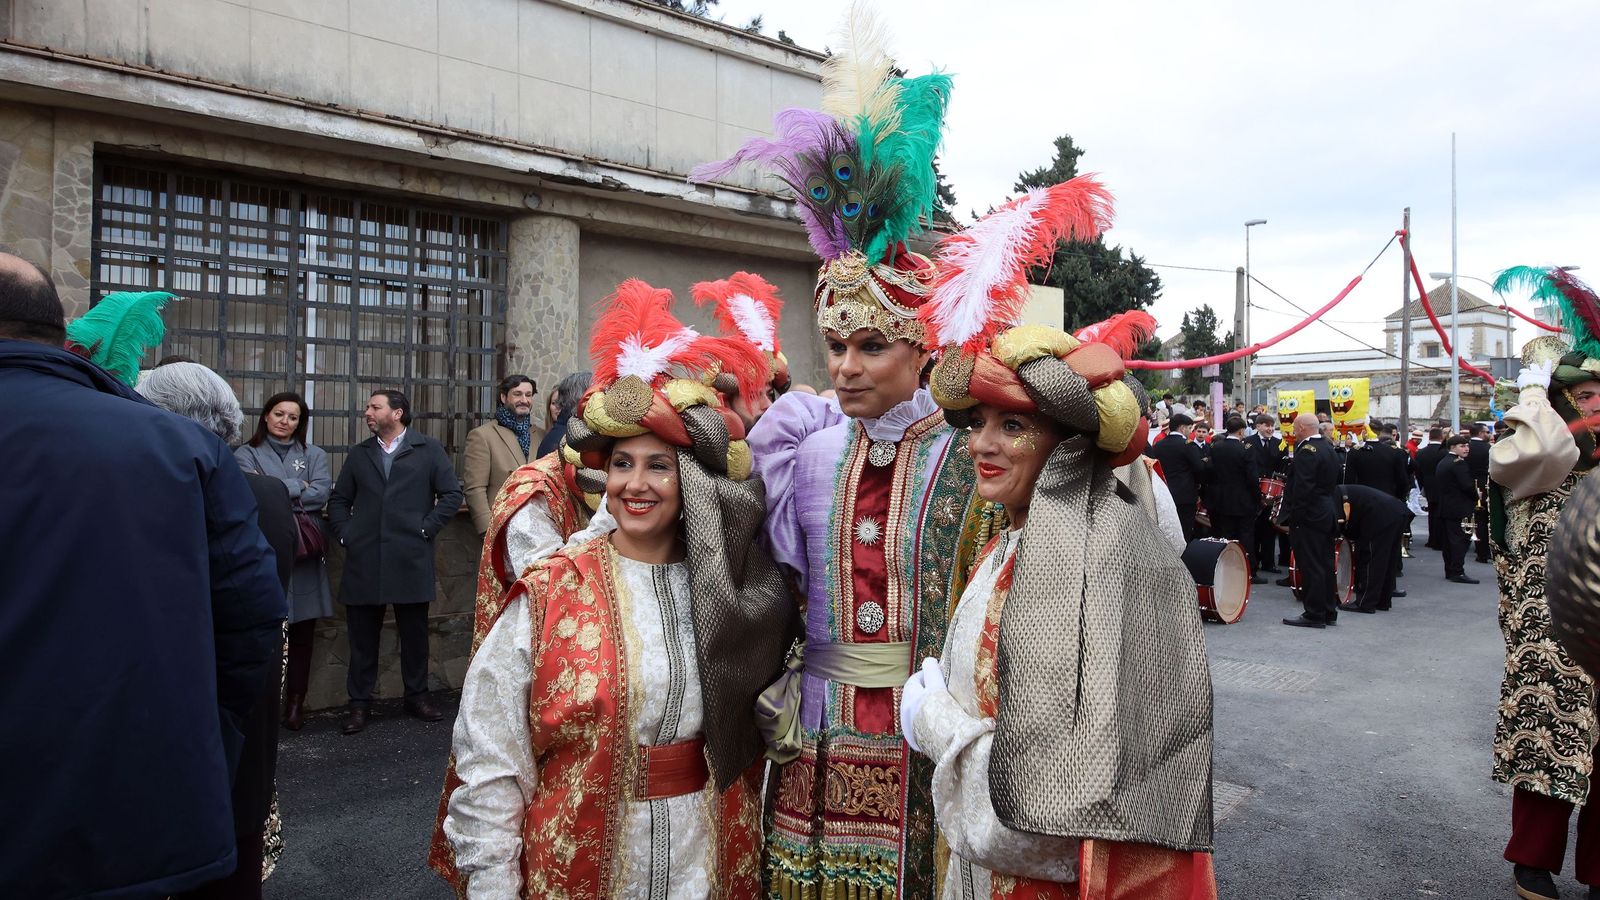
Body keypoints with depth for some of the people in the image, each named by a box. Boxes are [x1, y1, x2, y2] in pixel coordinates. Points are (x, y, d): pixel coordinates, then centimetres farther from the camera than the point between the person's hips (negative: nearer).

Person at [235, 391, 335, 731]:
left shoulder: (315, 455, 14)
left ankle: (296, 702, 12)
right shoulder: (246, 454, 9)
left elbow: (321, 494, -1)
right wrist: (296, 488, -4)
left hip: (304, 553, 2)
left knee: (302, 632, 3)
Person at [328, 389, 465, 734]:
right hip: (363, 560, 3)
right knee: (362, 635, 5)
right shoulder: (359, 454, 15)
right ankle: (359, 702, 16)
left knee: (414, 633, 7)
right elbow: (338, 500, 18)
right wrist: (345, 534, 3)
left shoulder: (428, 450, 5)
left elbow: (452, 494, 1)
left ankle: (417, 696, 21)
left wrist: (426, 528, -6)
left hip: (411, 560, -2)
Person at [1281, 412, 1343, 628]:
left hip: (1308, 516, -10)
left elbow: (1302, 488, -24)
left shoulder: (1307, 451, -18)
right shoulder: (1328, 447, 13)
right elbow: (1333, 482, 19)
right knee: (1325, 564, 14)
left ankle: (1314, 615, -1)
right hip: (1326, 515, 10)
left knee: (1310, 567, -5)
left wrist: (1293, 515, -20)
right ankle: (1329, 612, 22)